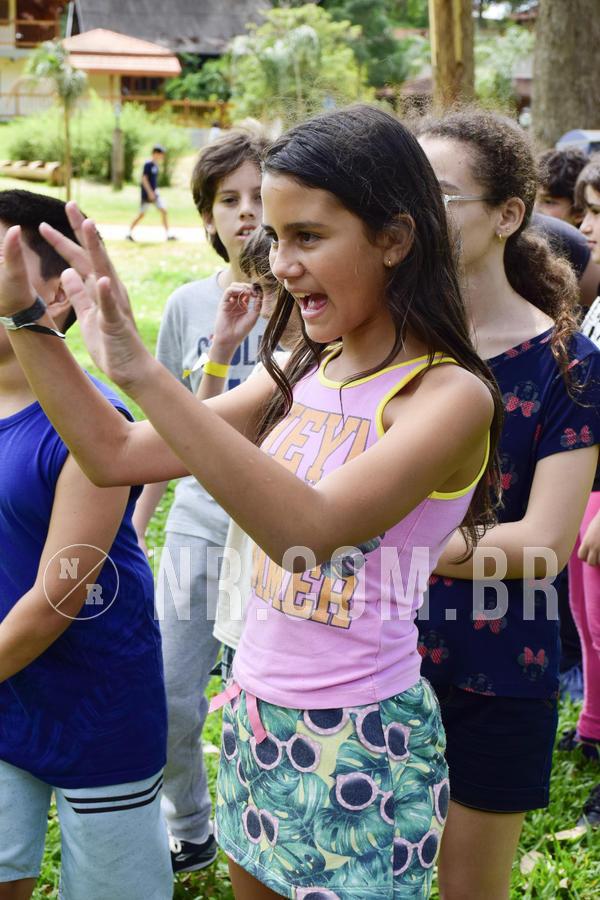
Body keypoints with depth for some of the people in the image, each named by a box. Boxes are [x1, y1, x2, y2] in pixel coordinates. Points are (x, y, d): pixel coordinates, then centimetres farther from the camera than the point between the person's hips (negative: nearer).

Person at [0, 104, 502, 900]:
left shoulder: (450, 395, -18)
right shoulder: (303, 377, 3)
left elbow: (310, 532, -34)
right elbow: (115, 456, 4)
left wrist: (143, 373, -39)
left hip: (361, 744, -6)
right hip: (256, 716, 7)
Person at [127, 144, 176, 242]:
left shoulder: (155, 164, 11)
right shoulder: (148, 164, -14)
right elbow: (144, 179, -19)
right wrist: (150, 192, -23)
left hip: (154, 193, 8)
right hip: (146, 193, -8)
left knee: (163, 211, -1)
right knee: (141, 214, 0)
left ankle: (168, 234, -1)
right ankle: (129, 233, 13)